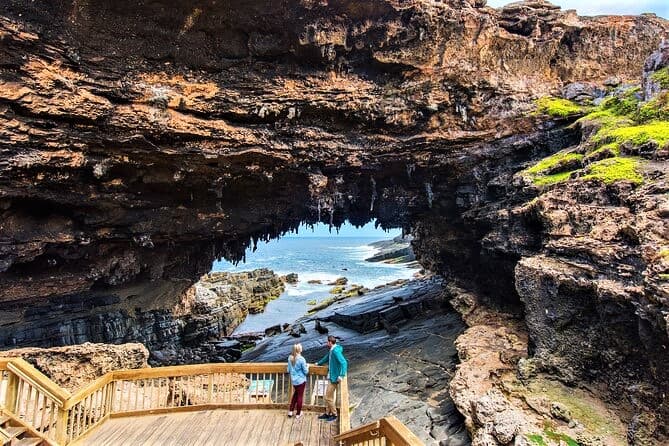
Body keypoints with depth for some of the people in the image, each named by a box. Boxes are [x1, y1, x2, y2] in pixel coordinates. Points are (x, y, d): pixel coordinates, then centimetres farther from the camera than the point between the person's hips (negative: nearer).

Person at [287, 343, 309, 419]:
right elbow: (306, 371, -13)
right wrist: (307, 367, 7)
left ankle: (290, 411, 26)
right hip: (301, 380, -5)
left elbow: (288, 370, 5)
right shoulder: (301, 359, -22)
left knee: (295, 394, 25)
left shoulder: (290, 358, -6)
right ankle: (298, 413, 22)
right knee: (300, 396, 11)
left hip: (293, 380, 5)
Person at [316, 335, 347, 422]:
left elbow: (344, 363, -31)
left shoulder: (336, 351, -24)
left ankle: (334, 414, 15)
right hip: (331, 377, 9)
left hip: (334, 378, -9)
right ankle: (327, 413, 29)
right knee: (328, 397, 17)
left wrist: (341, 375, -36)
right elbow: (327, 357, 27)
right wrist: (319, 363, 42)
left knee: (329, 397, 0)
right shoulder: (331, 350, 7)